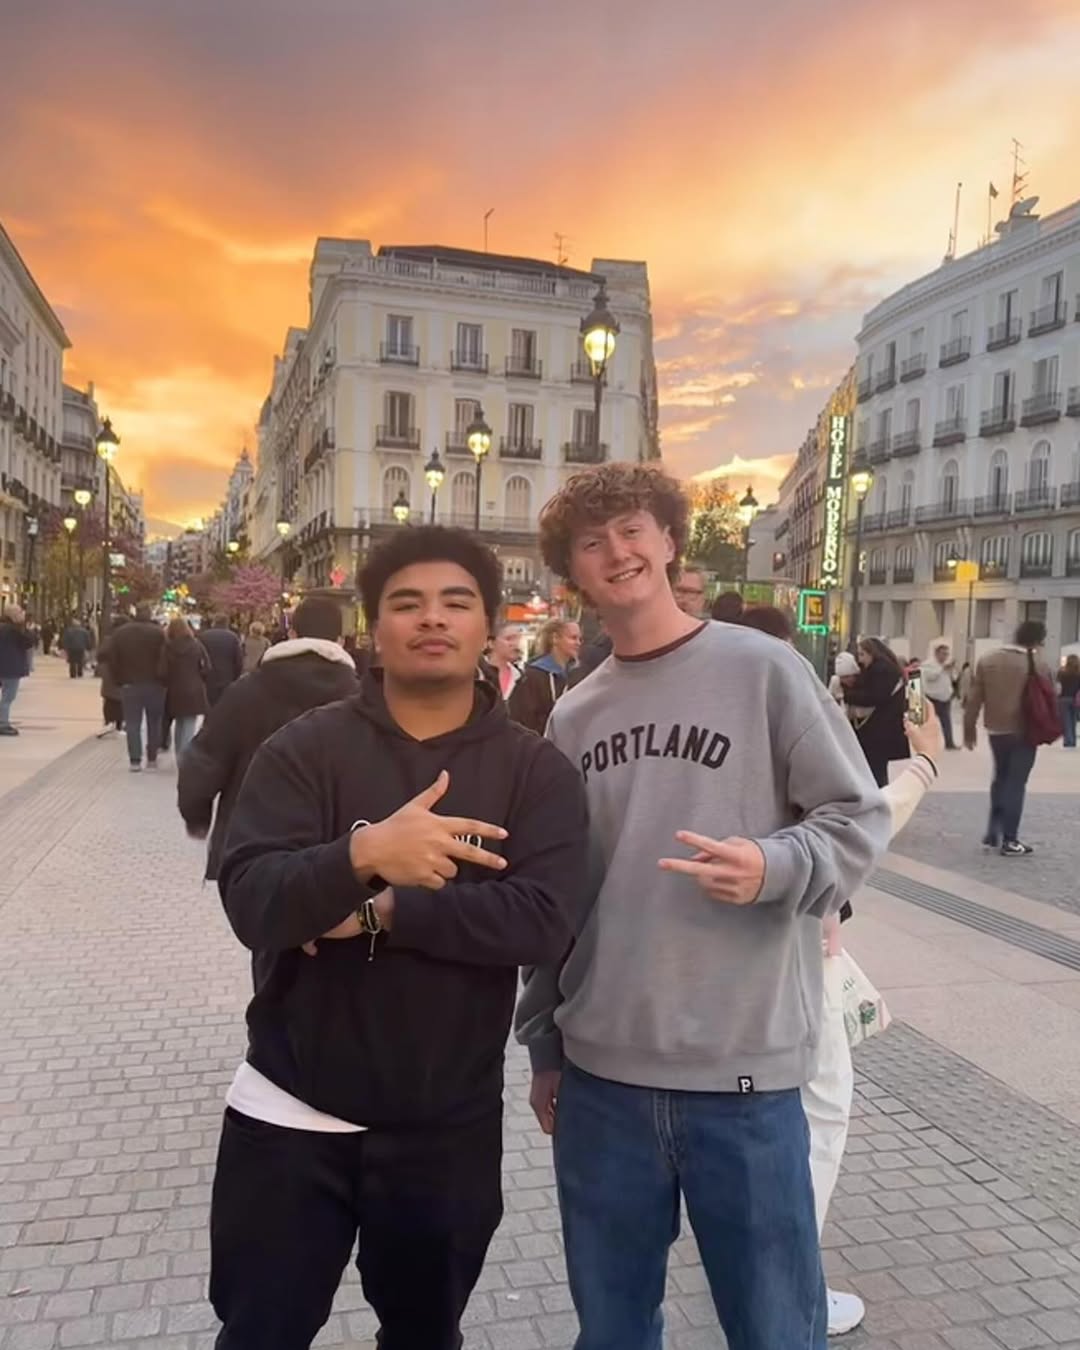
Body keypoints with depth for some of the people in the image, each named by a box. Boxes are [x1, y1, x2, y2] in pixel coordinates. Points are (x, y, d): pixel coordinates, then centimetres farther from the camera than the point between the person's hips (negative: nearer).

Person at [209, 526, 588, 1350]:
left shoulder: (539, 771, -6)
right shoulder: (305, 748, -7)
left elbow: (545, 923, -18)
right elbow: (250, 902, -19)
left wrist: (381, 912, -20)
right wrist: (362, 854, -37)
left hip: (449, 1127, 1)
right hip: (291, 1115, 0)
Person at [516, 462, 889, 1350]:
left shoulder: (764, 669, -5)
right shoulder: (572, 717, 8)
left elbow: (859, 819, -4)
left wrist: (776, 867, -24)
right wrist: (544, 1044, 15)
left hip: (744, 1072, -4)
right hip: (600, 1069, 4)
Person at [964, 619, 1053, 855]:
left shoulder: (988, 660, 1)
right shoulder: (1038, 666, -10)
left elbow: (974, 699, 2)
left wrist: (969, 729, 9)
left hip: (996, 730, 4)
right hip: (1024, 732, -4)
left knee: (1000, 779, 20)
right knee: (1016, 784, 2)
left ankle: (992, 833, 19)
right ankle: (1009, 840, 5)